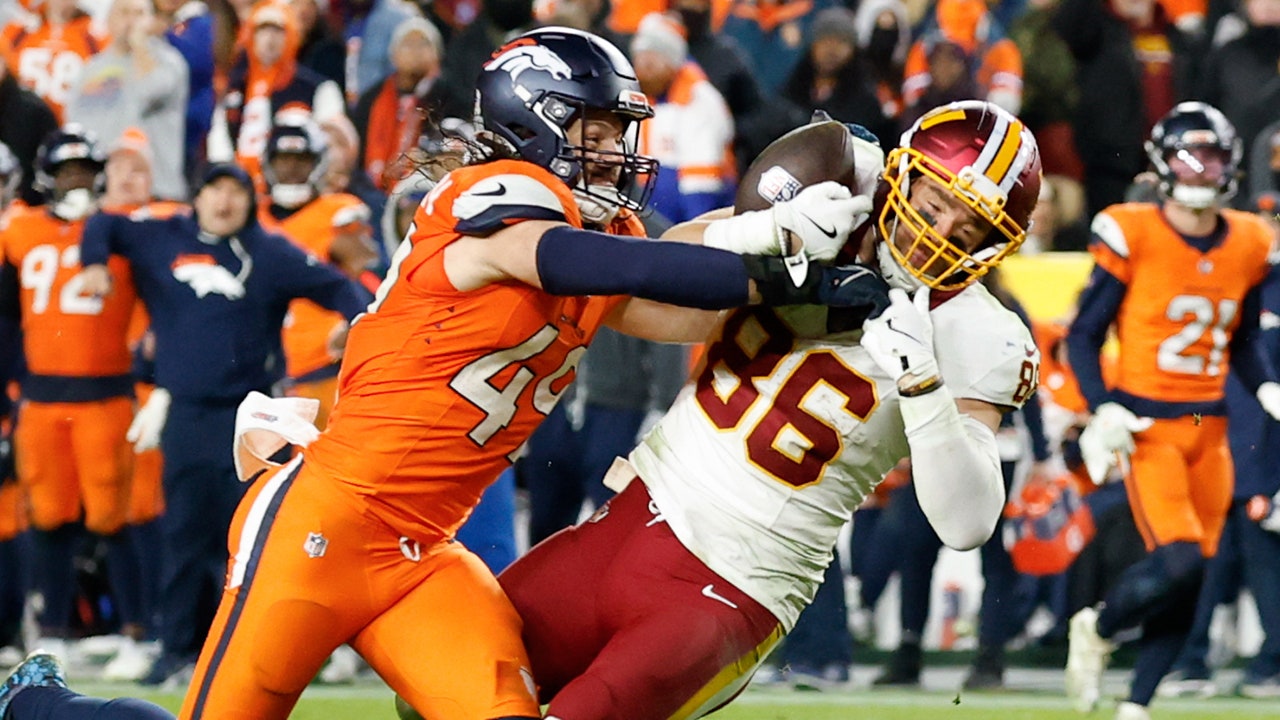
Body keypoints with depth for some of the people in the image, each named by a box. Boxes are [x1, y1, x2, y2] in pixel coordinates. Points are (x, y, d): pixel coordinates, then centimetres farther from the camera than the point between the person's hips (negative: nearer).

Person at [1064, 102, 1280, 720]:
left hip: (1209, 430, 5)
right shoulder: (1132, 236, -9)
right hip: (1147, 427, -5)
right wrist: (1103, 411, -18)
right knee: (1178, 561, -20)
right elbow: (1083, 336, -5)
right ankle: (1097, 630, 9)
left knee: (1188, 584, 2)